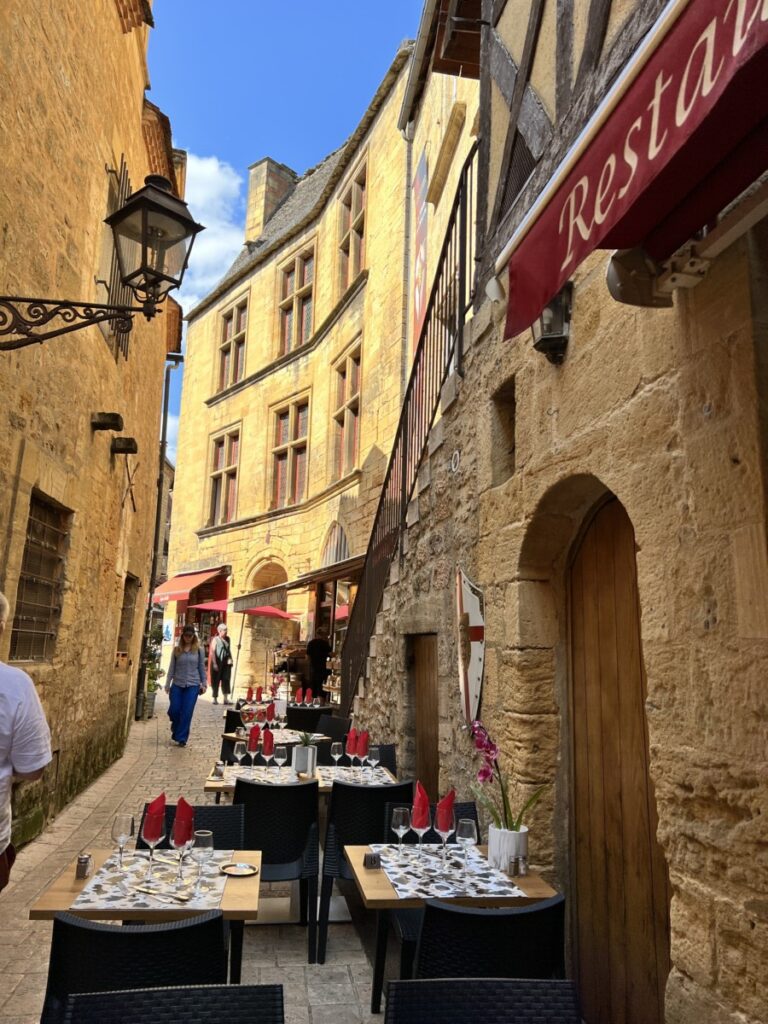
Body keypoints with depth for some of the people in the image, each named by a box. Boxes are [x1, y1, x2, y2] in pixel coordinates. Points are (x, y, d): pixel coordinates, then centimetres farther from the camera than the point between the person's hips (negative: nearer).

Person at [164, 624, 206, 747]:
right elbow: (172, 668, 5)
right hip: (177, 684, 1)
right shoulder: (176, 650, 3)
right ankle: (176, 729, 32)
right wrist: (167, 684, 3)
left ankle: (181, 738, 8)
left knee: (187, 713, -3)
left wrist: (204, 684, 2)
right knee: (174, 710, 1)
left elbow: (201, 668, 5)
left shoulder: (198, 650, 1)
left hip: (192, 685, -1)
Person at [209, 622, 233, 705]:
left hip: (226, 663, 5)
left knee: (226, 680, 2)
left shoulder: (227, 639, 11)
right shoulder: (215, 639, -6)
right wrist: (214, 663, -17)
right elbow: (212, 652, -11)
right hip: (217, 664, -5)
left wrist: (230, 659, 3)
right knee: (216, 681, 4)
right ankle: (215, 698, 14)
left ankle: (226, 698, 4)